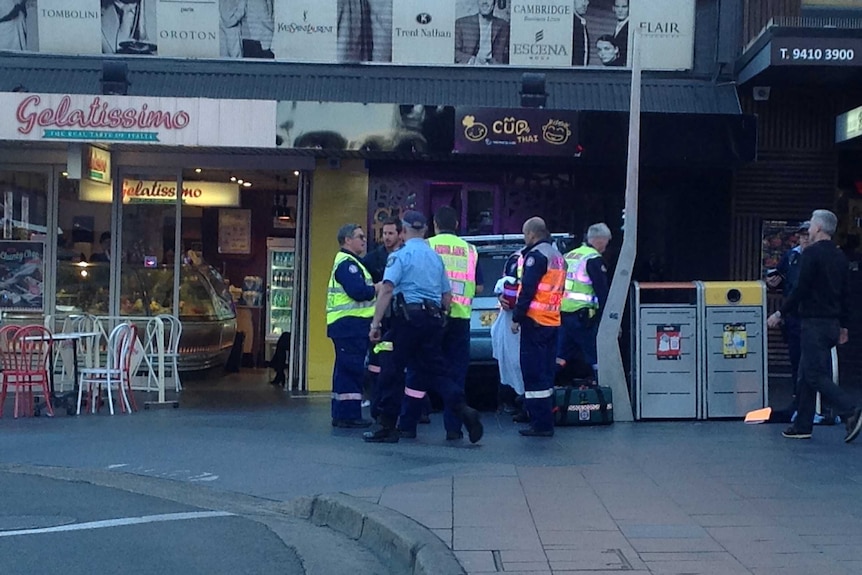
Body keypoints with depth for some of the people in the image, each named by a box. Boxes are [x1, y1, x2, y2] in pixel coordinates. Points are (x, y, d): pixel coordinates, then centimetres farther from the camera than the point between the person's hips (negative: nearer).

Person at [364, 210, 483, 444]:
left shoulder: (401, 255, -4)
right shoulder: (436, 257, 17)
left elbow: (387, 289, -14)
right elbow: (447, 295, 19)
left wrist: (375, 323, -14)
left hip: (408, 317, -6)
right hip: (434, 318, 6)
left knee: (392, 371, 3)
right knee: (435, 370, 9)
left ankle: (387, 426, 7)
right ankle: (462, 409, -11)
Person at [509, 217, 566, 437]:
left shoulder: (535, 255, -11)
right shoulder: (557, 256, 18)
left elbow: (528, 290, -17)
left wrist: (516, 317, -12)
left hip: (535, 320, -9)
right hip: (553, 321, 9)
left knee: (533, 372, -7)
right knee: (545, 373, 13)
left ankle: (540, 424, -7)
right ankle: (546, 422, 17)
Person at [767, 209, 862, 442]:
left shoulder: (812, 253, -12)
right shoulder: (839, 256, 14)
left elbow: (801, 289, -17)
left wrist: (780, 313, -8)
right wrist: (843, 325, 22)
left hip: (814, 322, -9)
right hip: (832, 322, 9)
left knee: (815, 374, -7)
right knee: (806, 374, 13)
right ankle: (802, 425, 15)